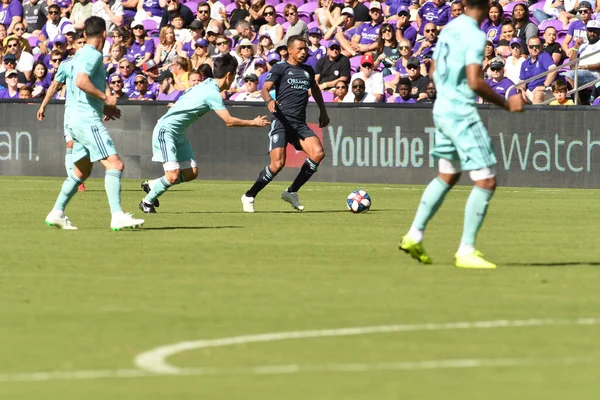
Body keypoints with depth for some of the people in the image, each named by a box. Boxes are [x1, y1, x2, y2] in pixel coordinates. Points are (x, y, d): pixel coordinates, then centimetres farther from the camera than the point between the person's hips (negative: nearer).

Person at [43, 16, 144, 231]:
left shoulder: (81, 55, 18)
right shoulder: (93, 55, -11)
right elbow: (81, 81, -26)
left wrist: (103, 107, 22)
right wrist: (105, 98, -17)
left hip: (79, 122, 10)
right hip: (88, 121, -10)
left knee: (81, 171, 19)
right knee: (115, 164, -15)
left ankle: (57, 213, 22)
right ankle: (117, 216, -23)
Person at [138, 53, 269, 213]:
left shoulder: (207, 85, 6)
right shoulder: (213, 93, -22)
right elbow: (229, 121, -22)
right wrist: (254, 123, -12)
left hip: (178, 133, 9)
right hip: (166, 130, -9)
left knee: (191, 173, 4)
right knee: (173, 175, -15)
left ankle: (152, 185, 20)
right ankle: (147, 202, 3)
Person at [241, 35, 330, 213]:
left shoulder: (308, 71, 19)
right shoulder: (280, 68, 1)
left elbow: (315, 90, 39)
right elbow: (265, 89, -11)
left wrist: (323, 112, 38)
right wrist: (269, 100, -32)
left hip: (300, 123, 6)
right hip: (281, 120, -6)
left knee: (318, 153, -17)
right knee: (278, 163, -17)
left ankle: (291, 192, -1)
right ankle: (249, 196, 3)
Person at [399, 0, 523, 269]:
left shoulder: (449, 29, 10)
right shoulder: (474, 35, -16)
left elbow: (434, 72, 20)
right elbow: (475, 82, -23)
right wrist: (506, 104, -14)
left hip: (442, 110, 9)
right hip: (463, 115, -9)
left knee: (447, 176, 23)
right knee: (486, 181, -5)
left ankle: (414, 236, 22)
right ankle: (466, 251, -6)